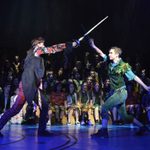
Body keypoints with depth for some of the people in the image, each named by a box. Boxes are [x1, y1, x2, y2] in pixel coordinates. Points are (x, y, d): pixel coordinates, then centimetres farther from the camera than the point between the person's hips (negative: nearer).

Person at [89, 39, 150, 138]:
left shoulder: (123, 66, -12)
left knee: (105, 107, -14)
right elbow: (102, 54, 14)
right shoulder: (110, 63, 6)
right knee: (124, 115, 10)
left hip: (121, 92, -7)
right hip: (116, 92, 7)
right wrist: (93, 46, 3)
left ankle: (103, 131, -8)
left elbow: (134, 77, -9)